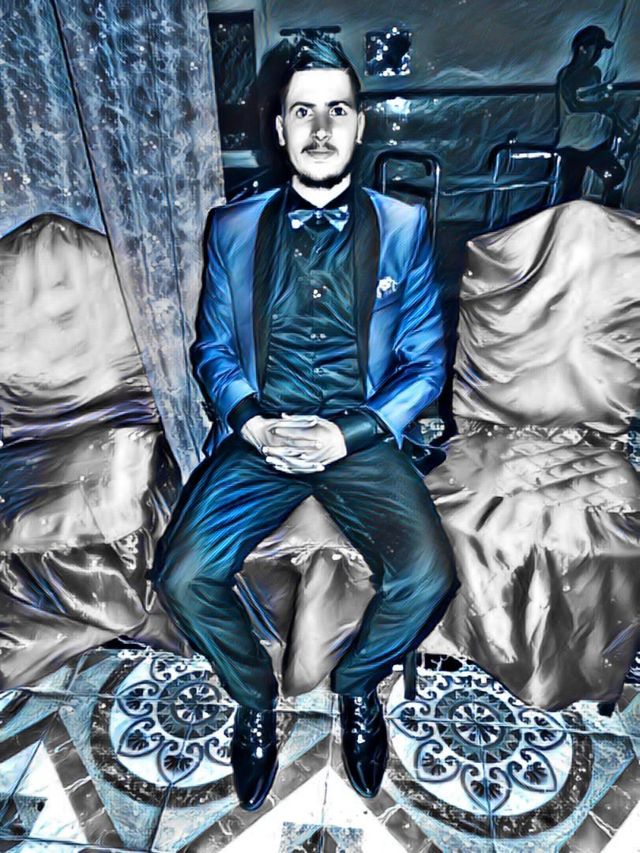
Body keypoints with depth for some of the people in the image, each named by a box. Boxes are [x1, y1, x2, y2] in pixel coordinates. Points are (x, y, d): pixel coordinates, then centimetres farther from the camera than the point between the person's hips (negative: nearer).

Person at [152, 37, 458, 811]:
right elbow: (212, 351, 10)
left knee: (426, 578, -22)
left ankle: (356, 682, 17)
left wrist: (349, 435, -12)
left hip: (363, 438, 0)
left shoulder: (403, 226, 7)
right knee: (182, 577, -17)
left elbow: (425, 362, 3)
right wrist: (252, 423, -10)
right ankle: (254, 696, 18)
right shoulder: (232, 229, 10)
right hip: (258, 435, 2)